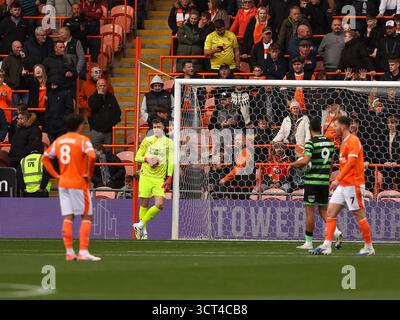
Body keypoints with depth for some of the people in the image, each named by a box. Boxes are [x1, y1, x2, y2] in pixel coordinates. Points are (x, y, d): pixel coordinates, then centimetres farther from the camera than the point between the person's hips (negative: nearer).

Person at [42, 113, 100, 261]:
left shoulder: (59, 141, 10)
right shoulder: (83, 140, -10)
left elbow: (45, 158, 16)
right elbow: (92, 156, -26)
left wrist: (56, 175, 13)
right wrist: (89, 174, -13)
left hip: (63, 183, 6)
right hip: (79, 183, -6)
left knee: (68, 218, 7)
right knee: (87, 217, 1)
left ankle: (69, 252, 3)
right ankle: (83, 251, -8)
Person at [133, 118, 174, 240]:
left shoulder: (169, 143, 6)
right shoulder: (147, 140, 8)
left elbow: (171, 161, 2)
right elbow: (137, 157, 12)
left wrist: (169, 178, -7)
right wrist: (146, 159, -10)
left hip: (160, 178, 0)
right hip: (146, 176, 0)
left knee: (160, 205, -14)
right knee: (144, 204, 2)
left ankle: (141, 224, 0)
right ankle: (143, 230, 14)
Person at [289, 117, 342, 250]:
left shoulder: (310, 143, -12)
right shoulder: (329, 142, 8)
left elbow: (305, 161, -23)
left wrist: (292, 164, -7)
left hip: (312, 180, -6)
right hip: (325, 181, 6)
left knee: (310, 210, 1)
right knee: (323, 210, 15)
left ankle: (308, 242, 4)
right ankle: (336, 232, -6)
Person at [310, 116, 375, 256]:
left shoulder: (353, 141, -14)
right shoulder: (344, 142, 16)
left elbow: (351, 162, -22)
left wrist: (338, 179, -25)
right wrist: (338, 179, 22)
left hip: (353, 185, -9)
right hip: (343, 185, 9)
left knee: (359, 215, -2)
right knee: (331, 211, 1)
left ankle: (369, 247, 7)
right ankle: (327, 245, -2)